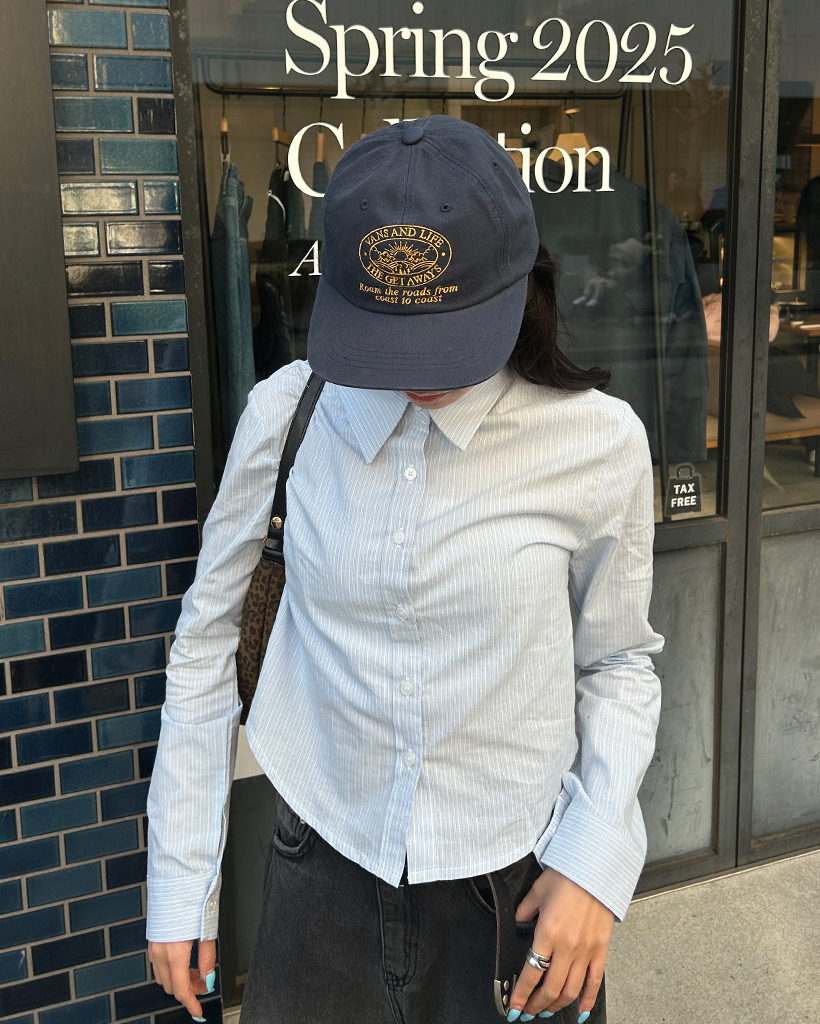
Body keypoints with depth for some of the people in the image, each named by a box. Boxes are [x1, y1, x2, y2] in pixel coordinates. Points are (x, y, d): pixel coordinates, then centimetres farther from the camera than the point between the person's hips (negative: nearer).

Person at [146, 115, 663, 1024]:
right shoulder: (286, 414, -9)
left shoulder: (598, 444, -12)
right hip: (323, 876, 1)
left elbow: (619, 662, 1)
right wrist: (181, 881, 2)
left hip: (518, 884, 0)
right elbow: (209, 642, -1)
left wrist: (596, 859, -10)